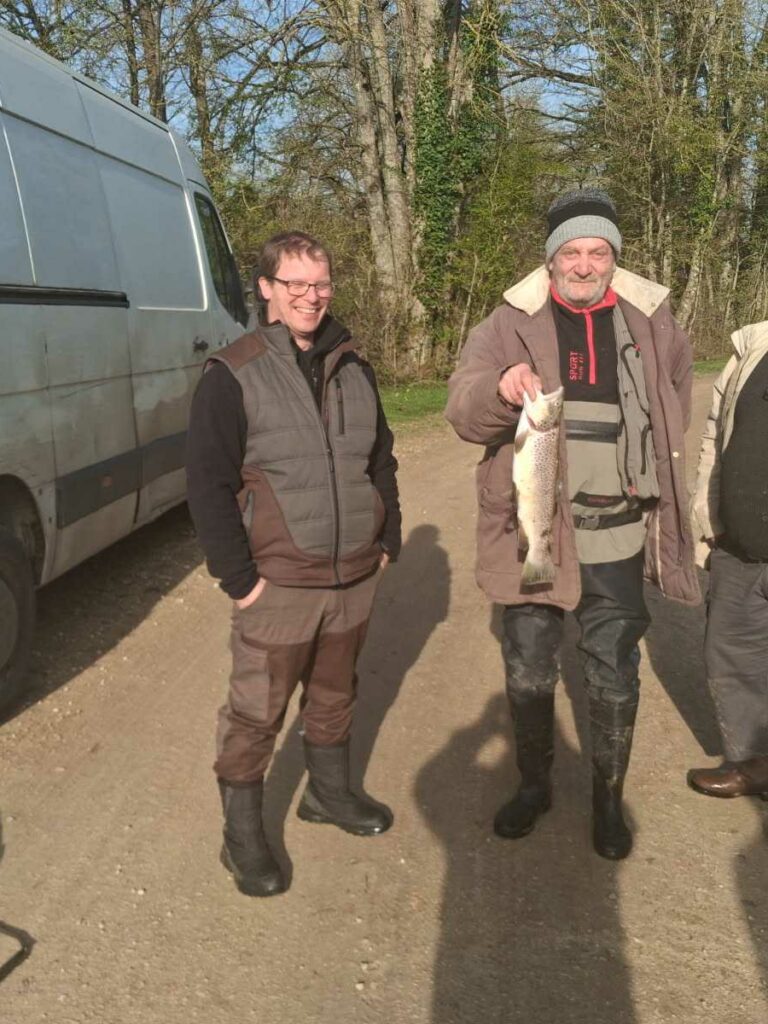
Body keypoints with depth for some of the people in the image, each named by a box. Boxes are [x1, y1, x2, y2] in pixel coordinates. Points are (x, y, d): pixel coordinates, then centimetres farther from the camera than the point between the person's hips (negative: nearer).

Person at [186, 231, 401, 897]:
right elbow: (209, 486, -12)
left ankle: (330, 792, 42)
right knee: (256, 714, 5)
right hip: (279, 586, -5)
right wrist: (238, 577, -14)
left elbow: (382, 460, 16)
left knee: (335, 696, 21)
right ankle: (243, 835, 22)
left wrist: (388, 540, 9)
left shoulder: (353, 369, 9)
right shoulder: (233, 375, -10)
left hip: (355, 578, 6)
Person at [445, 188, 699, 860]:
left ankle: (609, 797, 32)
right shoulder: (512, 324, -3)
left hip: (616, 537, 1)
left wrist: (652, 471, 13)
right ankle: (535, 785, 34)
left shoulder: (651, 321, 4)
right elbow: (463, 413, -12)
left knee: (615, 679, 11)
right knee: (529, 673, 12)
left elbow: (677, 396, 23)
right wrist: (500, 388, -34)